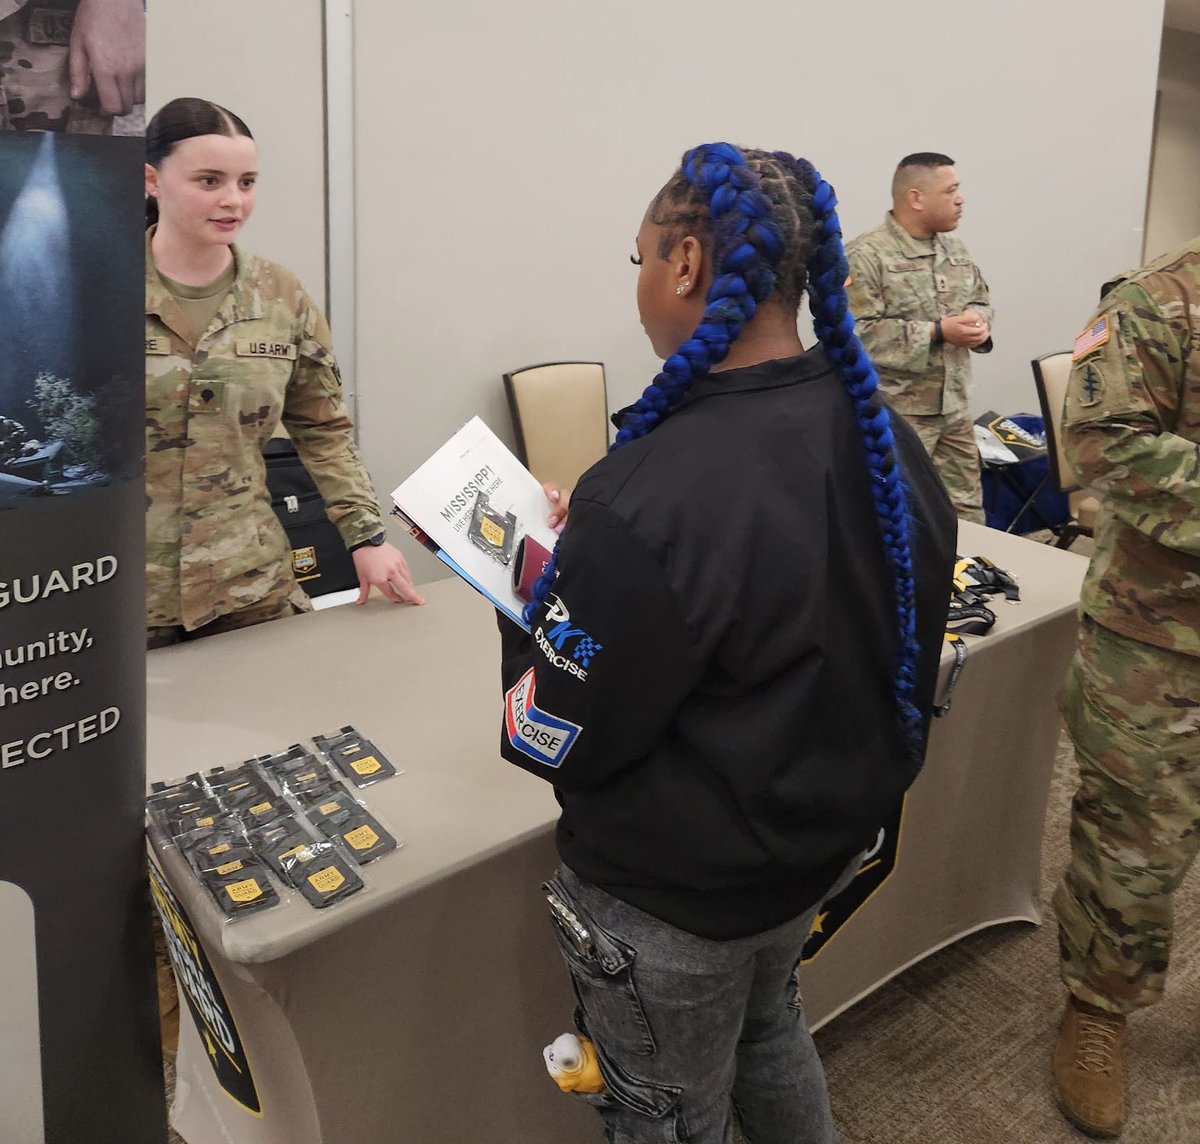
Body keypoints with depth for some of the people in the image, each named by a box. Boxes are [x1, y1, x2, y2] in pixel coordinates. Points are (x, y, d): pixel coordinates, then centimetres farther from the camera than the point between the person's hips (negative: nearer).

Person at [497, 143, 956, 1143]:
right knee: (769, 1031, 32)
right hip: (829, 840, 7)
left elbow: (552, 742, -23)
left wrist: (538, 596, -7)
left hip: (675, 901, -7)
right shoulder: (886, 442, -8)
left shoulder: (648, 503, -33)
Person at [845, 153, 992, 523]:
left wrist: (978, 321, -4)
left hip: (955, 409, 7)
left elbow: (981, 300, 21)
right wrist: (938, 332, -20)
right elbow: (857, 333, -22)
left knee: (967, 514, 14)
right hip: (896, 414, -7)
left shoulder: (955, 247, 12)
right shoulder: (865, 256, -13)